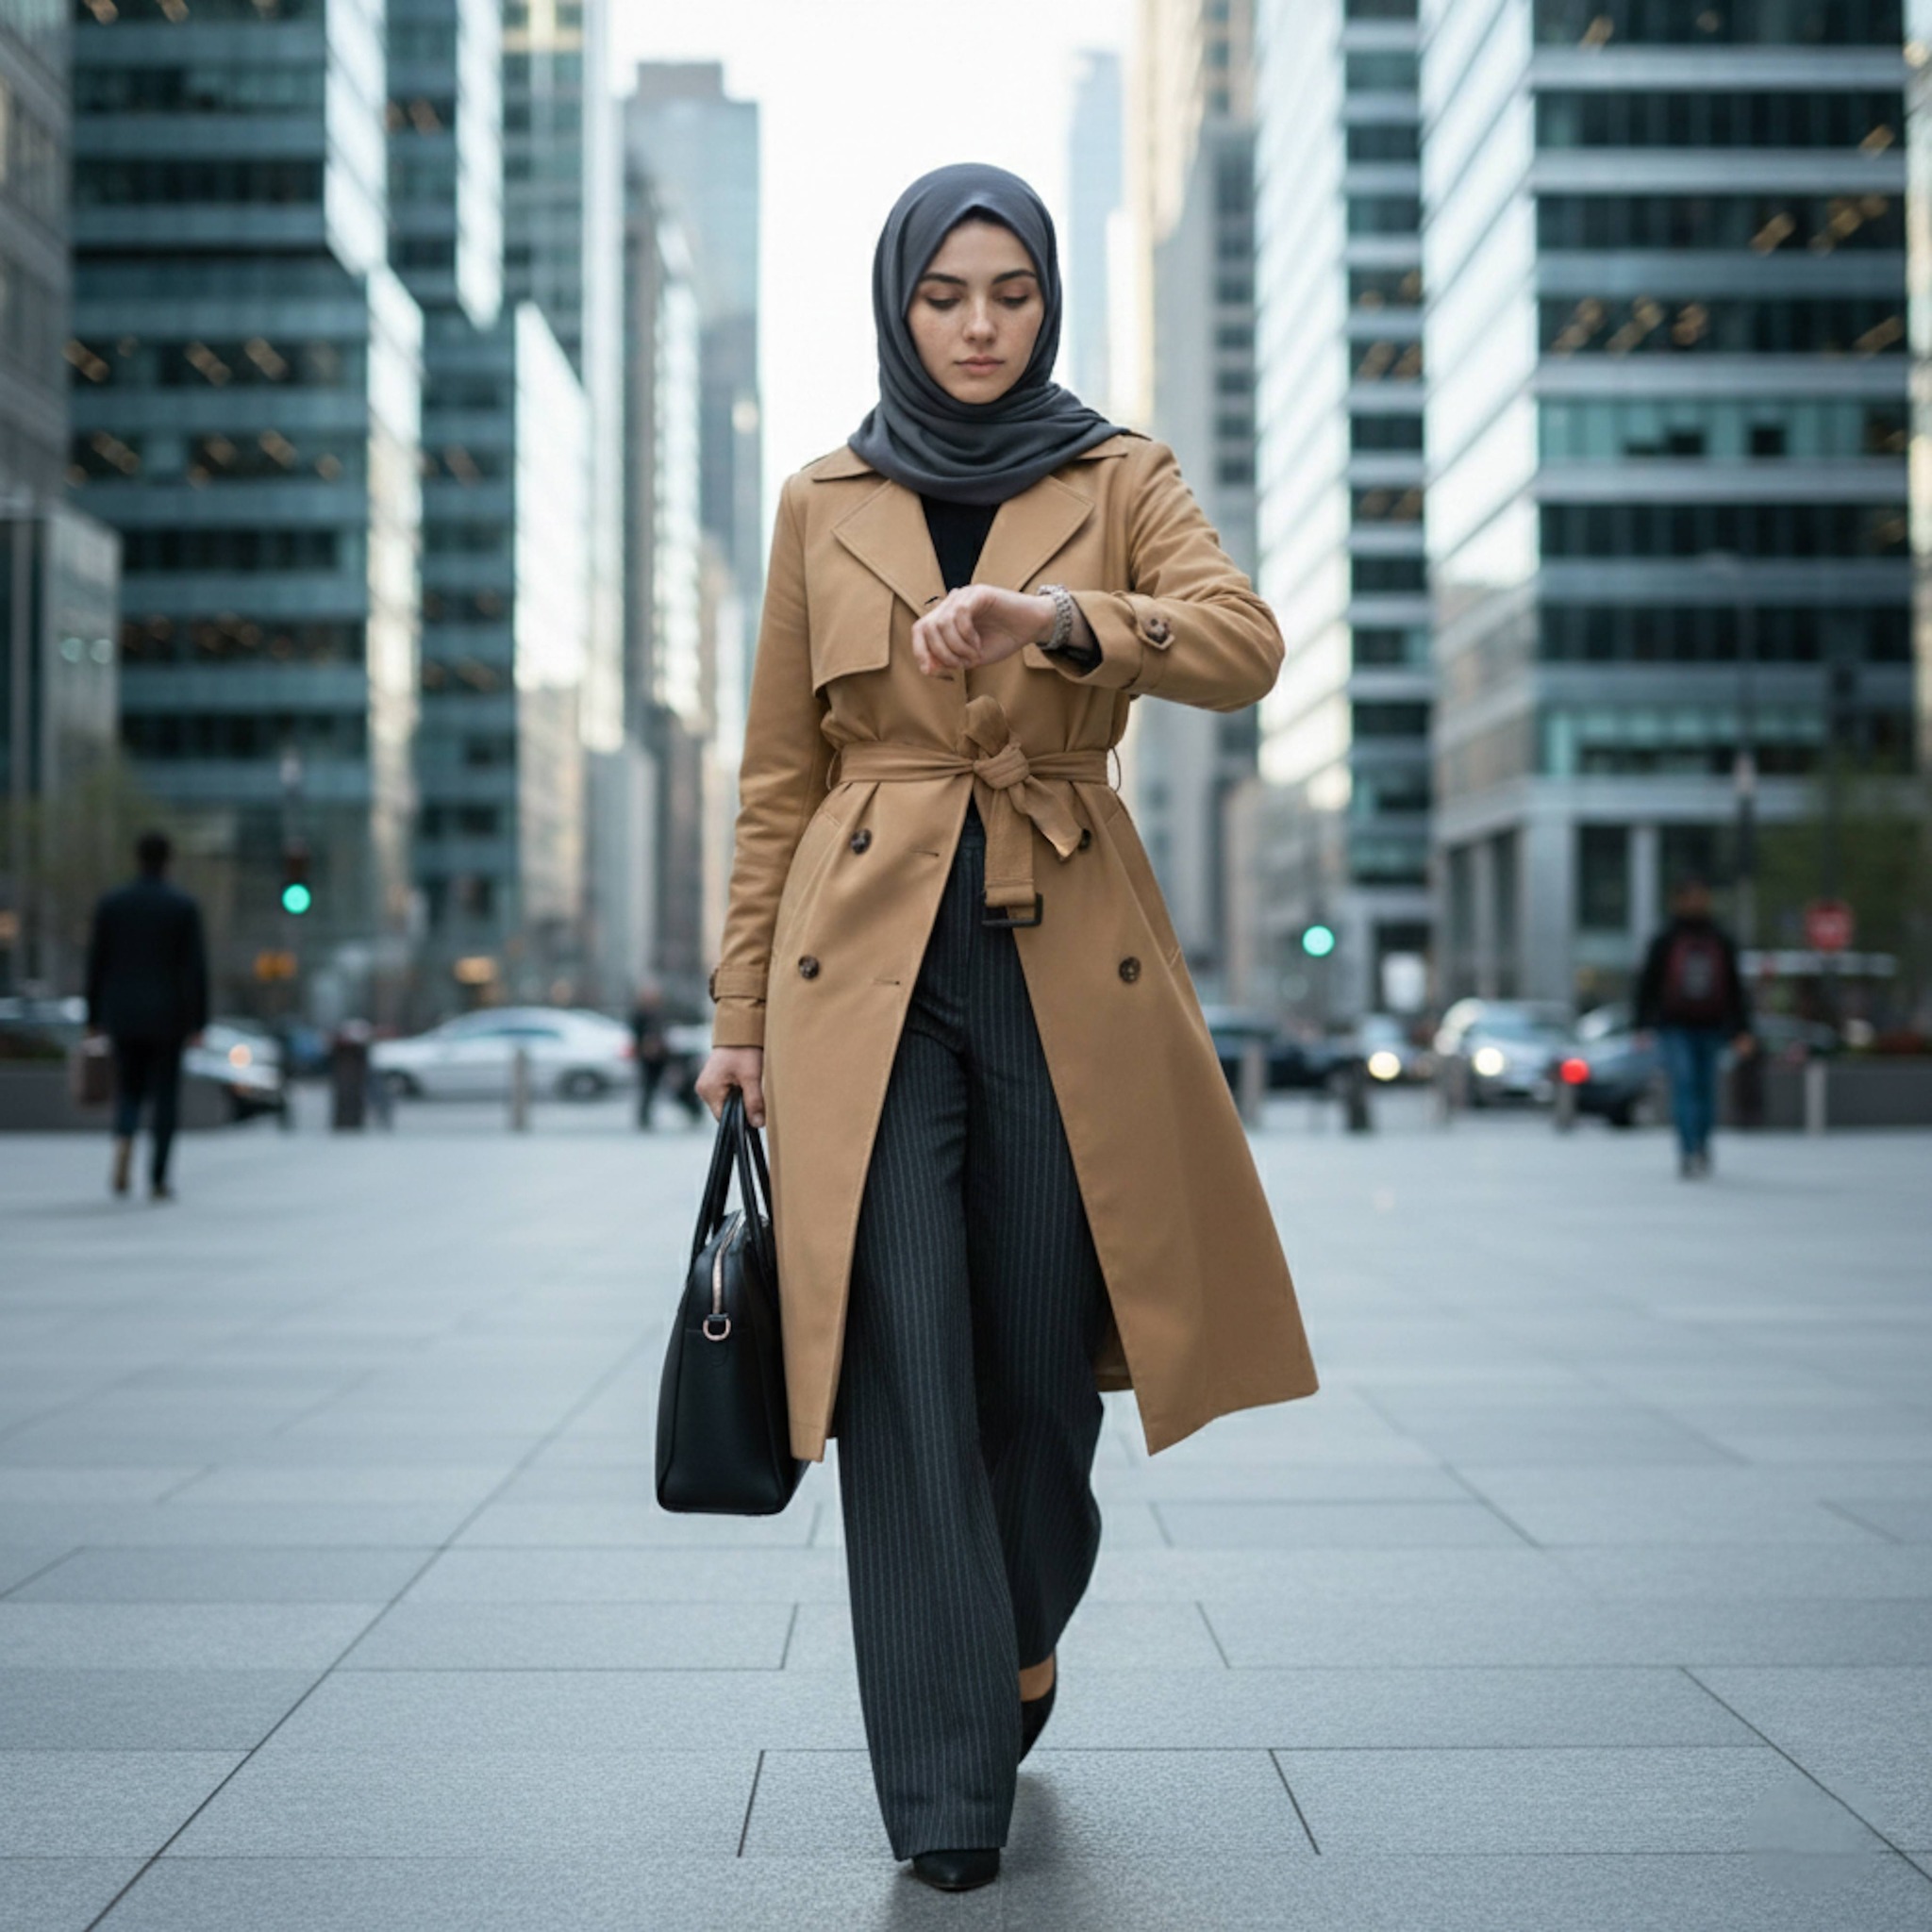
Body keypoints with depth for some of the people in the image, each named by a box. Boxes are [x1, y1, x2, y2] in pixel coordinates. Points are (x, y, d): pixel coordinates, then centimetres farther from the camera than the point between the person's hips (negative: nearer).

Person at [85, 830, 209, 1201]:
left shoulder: (110, 903, 0)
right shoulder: (184, 906, -5)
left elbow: (96, 963, 1)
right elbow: (196, 967, -8)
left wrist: (93, 1018, 7)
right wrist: (199, 1021, -3)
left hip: (124, 1015, 2)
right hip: (168, 1015, -2)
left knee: (129, 1090, 14)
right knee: (165, 1094, 7)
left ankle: (124, 1142, -17)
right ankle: (158, 1179, 6)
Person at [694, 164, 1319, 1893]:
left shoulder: (1121, 481, 8)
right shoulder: (823, 504, 11)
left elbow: (1246, 645, -12)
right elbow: (777, 776, 12)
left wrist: (1052, 620, -28)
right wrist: (743, 1009, 8)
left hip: (1066, 959, 0)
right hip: (868, 960, 0)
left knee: (1041, 1356, 5)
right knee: (901, 1359, -8)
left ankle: (1020, 1645, 35)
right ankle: (945, 1786, -1)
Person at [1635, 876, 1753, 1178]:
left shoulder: (1721, 941, 8)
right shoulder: (1666, 940, 1)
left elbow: (1735, 987, 11)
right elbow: (1647, 982, 2)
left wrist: (1741, 1029, 7)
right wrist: (1644, 1025, -3)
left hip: (1710, 1028, 3)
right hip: (1675, 1027, -3)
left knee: (1706, 1089, 7)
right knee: (1683, 1084, -15)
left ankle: (1701, 1148, 25)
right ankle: (1689, 1152, -19)